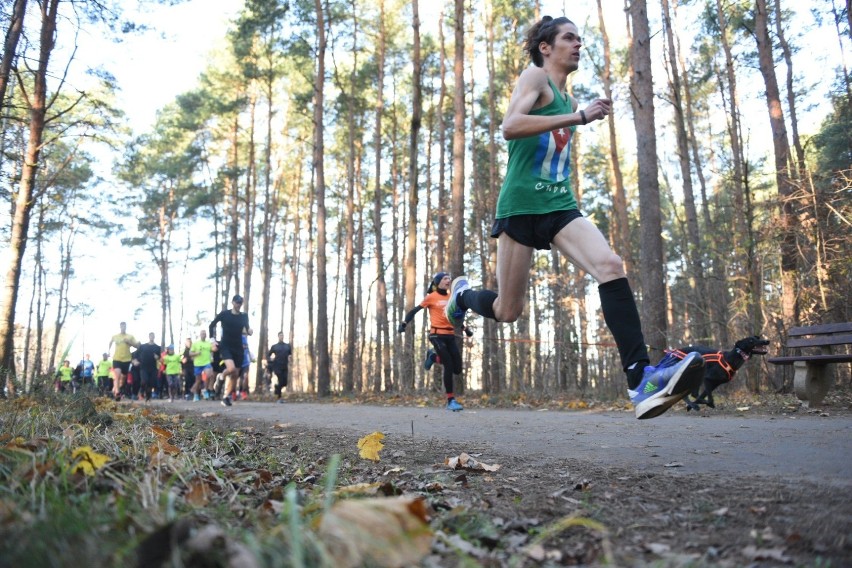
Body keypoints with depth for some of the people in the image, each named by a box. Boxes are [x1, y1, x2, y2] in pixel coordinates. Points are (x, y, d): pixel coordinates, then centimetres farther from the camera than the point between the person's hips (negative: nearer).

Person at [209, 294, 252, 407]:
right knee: (231, 368, -26)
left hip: (238, 347, 4)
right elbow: (212, 325, 7)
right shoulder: (224, 314, -2)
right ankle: (223, 374, 10)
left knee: (235, 375, 2)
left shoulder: (244, 316, 6)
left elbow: (247, 329, 5)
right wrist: (212, 338, 0)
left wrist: (249, 331, -18)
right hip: (225, 346, -4)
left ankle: (226, 397, 14)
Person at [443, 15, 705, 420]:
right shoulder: (535, 76, -2)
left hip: (561, 206, 6)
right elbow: (509, 127, -23)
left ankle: (640, 378, -32)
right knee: (507, 312, 2)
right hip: (521, 205, -6)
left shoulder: (567, 101, 21)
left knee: (610, 266, -22)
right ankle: (463, 293, 37)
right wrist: (579, 117, -22)